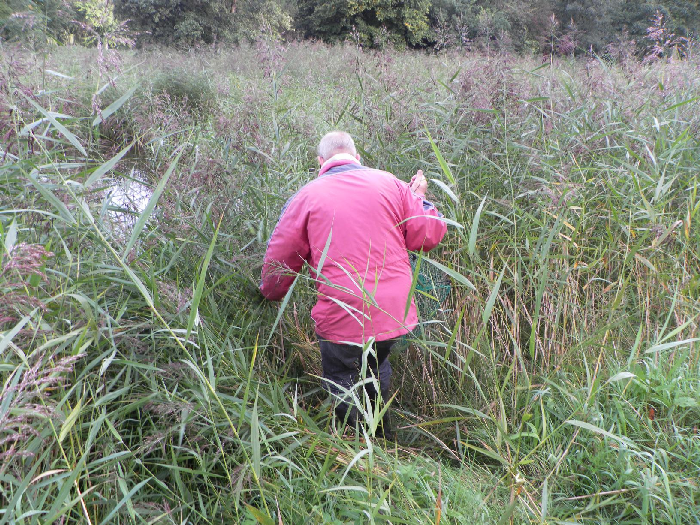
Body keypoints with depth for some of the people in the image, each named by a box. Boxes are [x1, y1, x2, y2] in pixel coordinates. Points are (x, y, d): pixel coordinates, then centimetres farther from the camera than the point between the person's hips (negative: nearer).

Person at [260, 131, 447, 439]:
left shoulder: (307, 197, -3)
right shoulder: (388, 183, 2)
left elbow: (279, 259, 2)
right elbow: (428, 235, 2)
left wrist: (271, 293, 22)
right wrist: (420, 200, 20)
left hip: (342, 319, -4)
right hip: (395, 312, 4)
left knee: (341, 380, 18)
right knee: (377, 368, 30)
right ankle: (384, 437, 43)